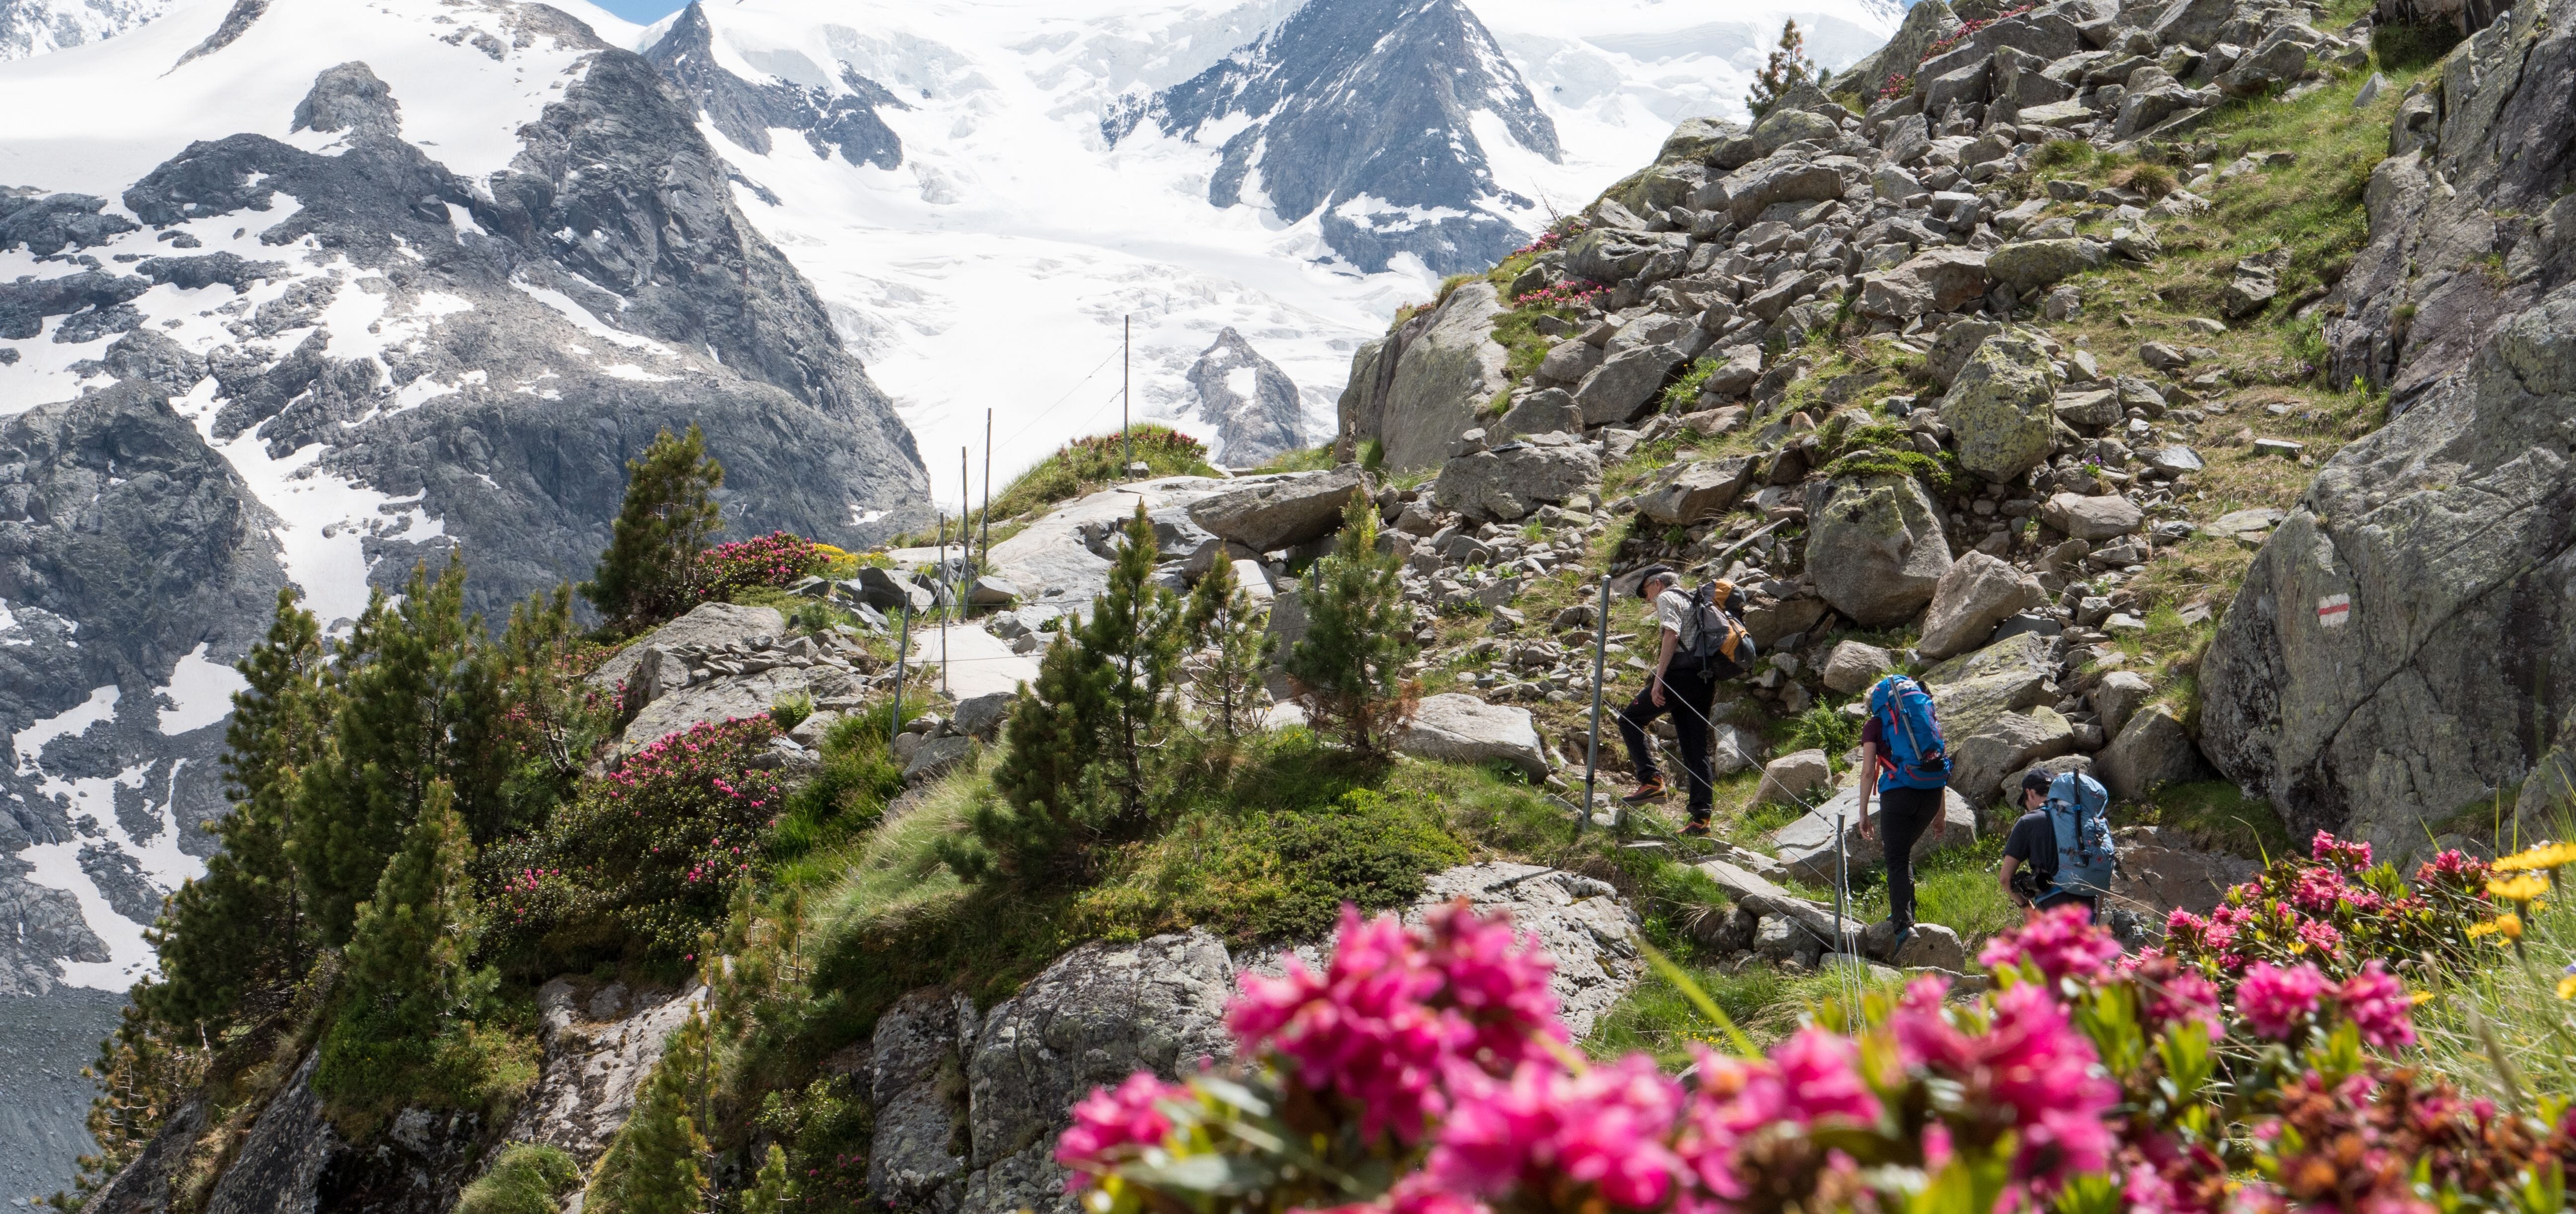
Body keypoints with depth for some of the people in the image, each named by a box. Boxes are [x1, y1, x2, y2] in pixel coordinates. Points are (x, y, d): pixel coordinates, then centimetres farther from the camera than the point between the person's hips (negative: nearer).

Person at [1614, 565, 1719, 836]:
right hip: (1704, 680, 8)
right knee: (1697, 750, 5)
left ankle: (1652, 781, -12)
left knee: (1630, 719, 3)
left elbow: (1672, 636, -14)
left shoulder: (1667, 598, 3)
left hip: (1680, 674, -8)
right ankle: (1701, 818, 0)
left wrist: (1658, 678, -19)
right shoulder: (1693, 602, 29)